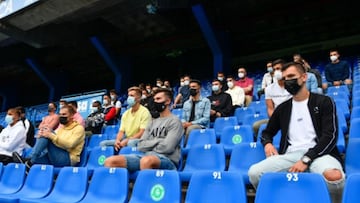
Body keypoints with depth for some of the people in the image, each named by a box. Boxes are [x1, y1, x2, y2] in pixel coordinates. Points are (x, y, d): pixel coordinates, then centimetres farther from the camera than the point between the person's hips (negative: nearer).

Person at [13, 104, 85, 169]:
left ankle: (30, 161, -24)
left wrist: (51, 135, -26)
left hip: (68, 160, -7)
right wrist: (41, 135, -10)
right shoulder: (60, 128, 23)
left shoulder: (79, 128, -2)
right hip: (56, 158, 7)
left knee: (48, 137, -22)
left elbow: (69, 144, -19)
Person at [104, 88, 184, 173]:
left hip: (167, 160, -6)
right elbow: (141, 146, 14)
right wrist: (157, 141, 1)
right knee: (111, 161, -14)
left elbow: (166, 147, -11)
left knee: (147, 160, -43)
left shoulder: (175, 121, 3)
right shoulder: (153, 122, 23)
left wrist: (149, 145, 6)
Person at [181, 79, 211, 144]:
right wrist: (184, 123, -11)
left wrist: (191, 123, -17)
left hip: (201, 126, -4)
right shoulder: (186, 103, 17)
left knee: (190, 128, -36)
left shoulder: (206, 101, 1)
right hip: (187, 126, 4)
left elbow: (206, 118, -8)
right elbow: (183, 118, 15)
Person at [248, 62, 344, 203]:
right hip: (290, 155, 3)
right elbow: (267, 132, 27)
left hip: (317, 153, -2)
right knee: (254, 172, -22)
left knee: (334, 176, -38)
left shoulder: (323, 102, 6)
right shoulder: (282, 108, 17)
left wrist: (306, 159, -17)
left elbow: (330, 136, -5)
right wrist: (267, 143, 1)